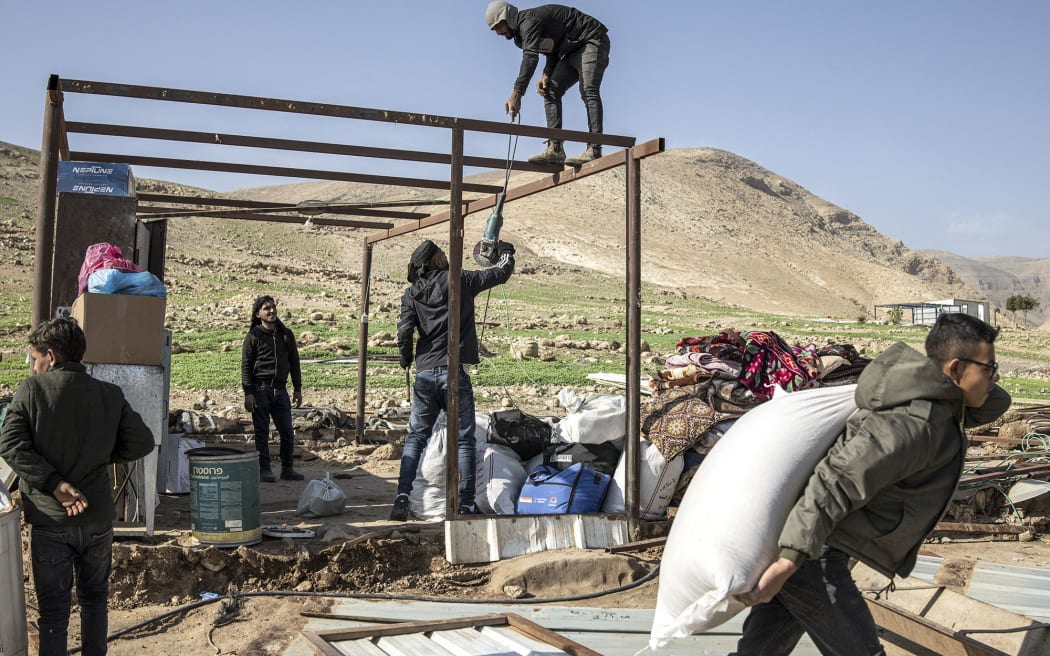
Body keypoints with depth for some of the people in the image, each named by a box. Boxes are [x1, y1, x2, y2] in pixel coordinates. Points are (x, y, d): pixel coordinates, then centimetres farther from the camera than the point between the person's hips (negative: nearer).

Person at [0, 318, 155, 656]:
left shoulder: (32, 389, -6)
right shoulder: (110, 394, -1)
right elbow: (142, 442, -3)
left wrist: (53, 483, -17)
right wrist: (103, 455, 8)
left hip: (50, 520, -2)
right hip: (98, 517, 2)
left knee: (53, 607, 7)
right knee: (94, 597, 20)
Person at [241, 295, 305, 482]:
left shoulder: (286, 334, 12)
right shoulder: (253, 336, -1)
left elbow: (294, 362, 16)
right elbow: (246, 365, -3)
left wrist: (297, 389, 11)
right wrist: (248, 393, -11)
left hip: (280, 389, 4)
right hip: (260, 389, -4)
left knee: (287, 431, 4)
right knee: (262, 432, 1)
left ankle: (287, 469, 14)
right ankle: (264, 470, 8)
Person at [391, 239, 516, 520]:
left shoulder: (412, 293, 6)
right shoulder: (460, 281, -2)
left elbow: (404, 331, -4)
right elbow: (502, 273, 5)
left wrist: (406, 357, 15)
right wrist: (506, 252, 26)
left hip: (425, 373, 3)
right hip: (454, 372, -3)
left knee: (416, 436, 11)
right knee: (464, 439, 4)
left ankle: (402, 499, 3)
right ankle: (466, 504, 6)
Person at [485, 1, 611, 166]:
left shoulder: (529, 20, -21)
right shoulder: (521, 30, 10)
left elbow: (530, 57, -36)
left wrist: (516, 94, -44)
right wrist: (546, 75, -6)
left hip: (592, 41, -10)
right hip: (572, 51, 10)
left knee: (588, 91, -24)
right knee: (550, 91, -2)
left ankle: (594, 151, -33)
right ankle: (555, 149, -12)